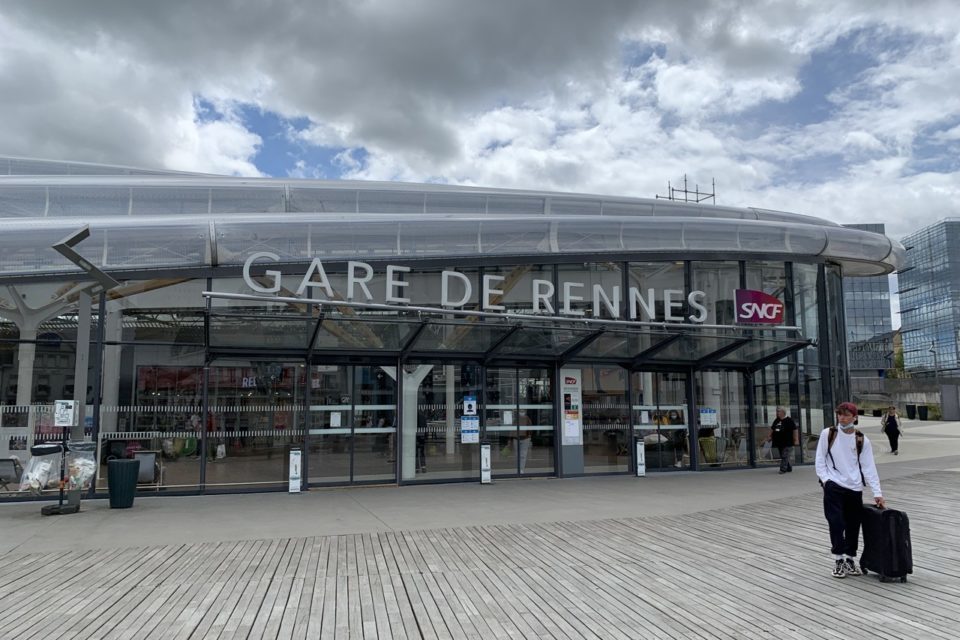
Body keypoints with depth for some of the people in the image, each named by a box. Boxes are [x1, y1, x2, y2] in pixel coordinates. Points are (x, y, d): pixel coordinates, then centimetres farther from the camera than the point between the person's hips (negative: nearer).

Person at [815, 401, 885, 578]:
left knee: (853, 525, 8)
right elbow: (820, 460, 2)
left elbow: (869, 467, 0)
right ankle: (839, 560, 5)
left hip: (855, 489, 2)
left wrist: (877, 493, -5)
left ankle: (850, 559, 24)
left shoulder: (862, 440, 2)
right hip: (833, 486, -2)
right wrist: (826, 480, -9)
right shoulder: (828, 434, -1)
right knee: (836, 523, -7)